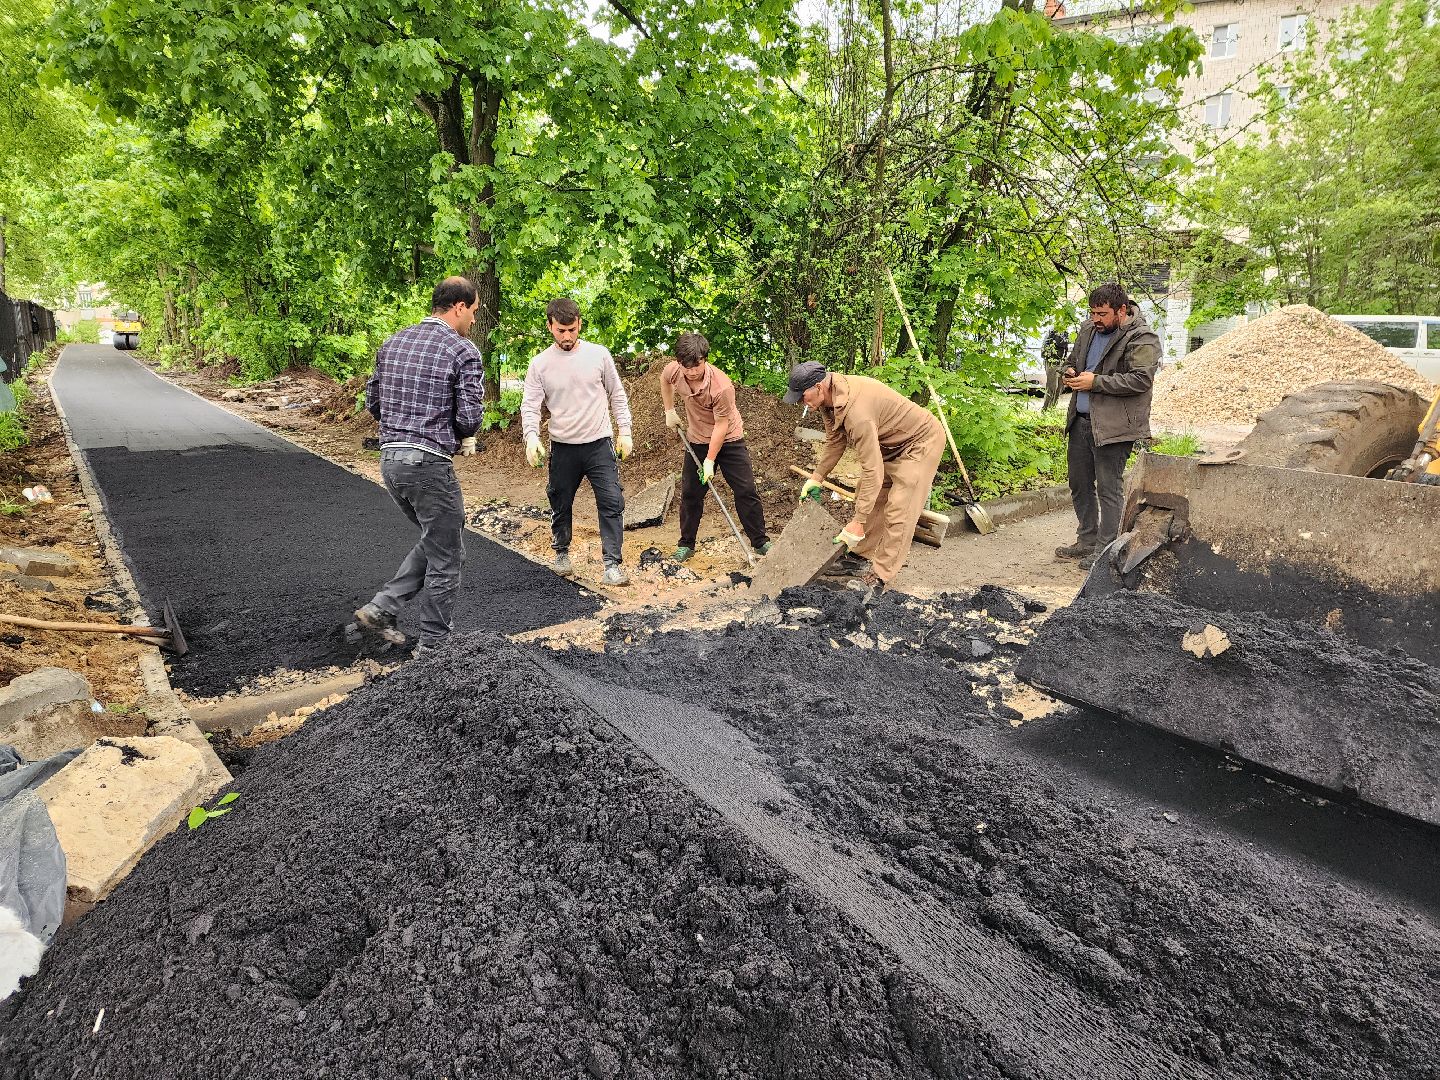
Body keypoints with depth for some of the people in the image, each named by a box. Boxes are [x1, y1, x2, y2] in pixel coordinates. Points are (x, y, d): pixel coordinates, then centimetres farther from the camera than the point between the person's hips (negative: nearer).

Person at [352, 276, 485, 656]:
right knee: (446, 556, 7)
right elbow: (470, 419, -14)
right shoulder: (463, 350, -9)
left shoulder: (392, 343, 12)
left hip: (389, 458, 8)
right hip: (429, 463, -8)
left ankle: (381, 608, 18)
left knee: (434, 540, 25)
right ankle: (433, 645, 16)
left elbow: (372, 402, 15)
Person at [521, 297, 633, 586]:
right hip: (562, 448, 1)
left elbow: (617, 395, 6)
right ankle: (561, 553, 36)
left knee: (612, 503, -8)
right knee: (560, 505, 14)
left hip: (600, 443, -1)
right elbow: (530, 406, -5)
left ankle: (612, 565, -4)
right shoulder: (539, 364, -3)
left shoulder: (599, 354, -2)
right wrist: (531, 437, -22)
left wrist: (625, 431, 1)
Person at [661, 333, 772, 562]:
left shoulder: (721, 386, -32)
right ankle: (686, 544, 19)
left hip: (728, 440, -4)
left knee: (746, 491, -4)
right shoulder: (673, 371, -17)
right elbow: (664, 379, 11)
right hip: (697, 441, 4)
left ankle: (760, 543, 7)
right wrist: (669, 411, 9)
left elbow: (721, 425, -24)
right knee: (690, 493, 7)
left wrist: (710, 460, -21)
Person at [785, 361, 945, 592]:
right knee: (866, 496, 14)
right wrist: (816, 478, 7)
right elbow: (835, 441, 8)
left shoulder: (856, 411, -38)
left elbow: (873, 471, -38)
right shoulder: (829, 397, -9)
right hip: (890, 444, 10)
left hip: (921, 443, -10)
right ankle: (859, 557, 26)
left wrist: (858, 523, -36)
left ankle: (881, 577, -4)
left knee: (897, 512, -12)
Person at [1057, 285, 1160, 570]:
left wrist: (1095, 382, -19)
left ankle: (1105, 550, 5)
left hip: (1113, 426, -8)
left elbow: (1141, 379, -20)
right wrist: (1071, 374, 5)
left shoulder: (1142, 339, -10)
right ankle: (1087, 540, 28)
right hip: (1080, 420, 8)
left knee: (1109, 489, -3)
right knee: (1079, 485, 14)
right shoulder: (1089, 330, 14)